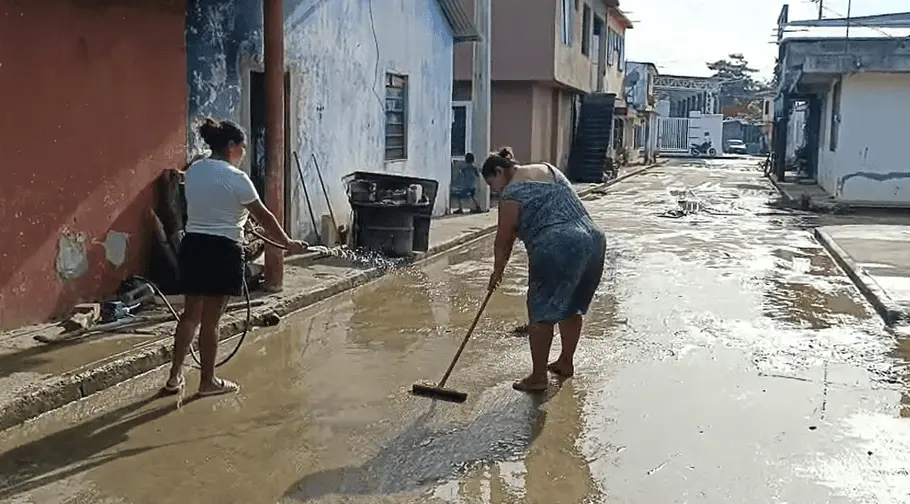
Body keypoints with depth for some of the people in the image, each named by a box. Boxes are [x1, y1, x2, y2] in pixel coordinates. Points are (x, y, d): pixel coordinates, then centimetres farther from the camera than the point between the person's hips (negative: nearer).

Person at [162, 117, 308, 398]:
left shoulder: (192, 171, 9)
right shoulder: (235, 178, -12)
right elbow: (263, 217, -9)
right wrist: (288, 244, 1)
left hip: (192, 245, 7)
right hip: (222, 251, -7)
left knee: (191, 313, 15)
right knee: (211, 319, 2)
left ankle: (175, 376, 18)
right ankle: (208, 381, 14)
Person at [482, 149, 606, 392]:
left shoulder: (512, 192, -3)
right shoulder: (548, 168, 20)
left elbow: (504, 239, 1)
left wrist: (497, 272, 15)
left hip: (556, 249, -8)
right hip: (593, 240, 9)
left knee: (541, 312, 2)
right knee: (572, 307, 21)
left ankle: (538, 377, 7)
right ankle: (566, 362, 34)